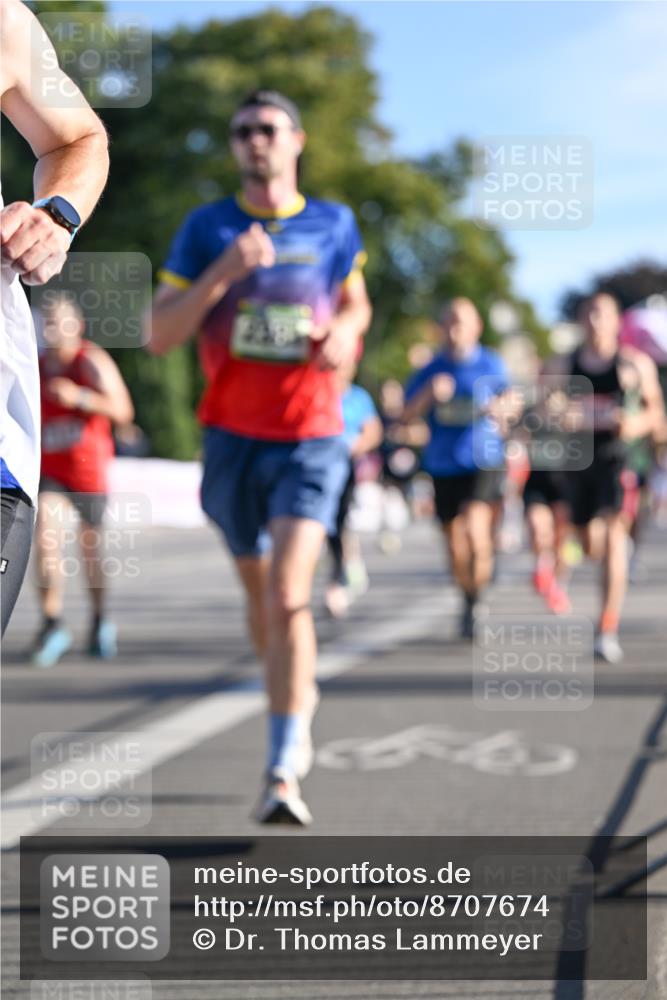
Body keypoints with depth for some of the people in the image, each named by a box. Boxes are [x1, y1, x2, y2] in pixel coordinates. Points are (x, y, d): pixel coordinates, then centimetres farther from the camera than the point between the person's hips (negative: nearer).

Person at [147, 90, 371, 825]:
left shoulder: (333, 225, 5)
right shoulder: (206, 228, 2)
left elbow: (356, 302, 21)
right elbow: (159, 335, -4)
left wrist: (344, 334, -3)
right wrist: (224, 271, -17)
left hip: (310, 438, -2)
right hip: (233, 438, 2)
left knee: (289, 595, -17)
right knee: (258, 592, 15)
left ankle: (283, 773, -17)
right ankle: (296, 694, 44)